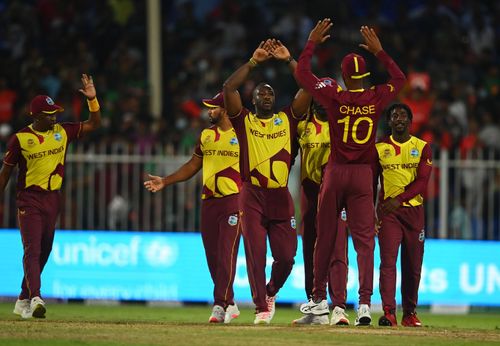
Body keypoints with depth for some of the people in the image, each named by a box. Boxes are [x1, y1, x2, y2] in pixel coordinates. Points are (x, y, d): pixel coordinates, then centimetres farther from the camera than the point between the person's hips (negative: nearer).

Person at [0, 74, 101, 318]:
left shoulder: (63, 132, 5)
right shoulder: (20, 138, -6)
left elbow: (94, 124, 7)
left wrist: (92, 99, -8)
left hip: (52, 199, 5)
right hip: (29, 199, -5)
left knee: (44, 251, 10)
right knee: (32, 250, -15)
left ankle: (23, 301, 21)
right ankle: (35, 298, -27)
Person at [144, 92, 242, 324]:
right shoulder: (206, 135, 15)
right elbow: (193, 166, 22)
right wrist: (165, 181, 14)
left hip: (233, 200, -6)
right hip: (208, 201, 6)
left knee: (226, 252, -13)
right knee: (212, 255, 4)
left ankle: (221, 304, -15)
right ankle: (229, 305, 12)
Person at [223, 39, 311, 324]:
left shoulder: (287, 119, 12)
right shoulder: (244, 121, 7)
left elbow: (308, 88, 3)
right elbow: (229, 88, -6)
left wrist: (289, 60, 0)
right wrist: (254, 62, -4)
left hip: (281, 197, 2)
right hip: (253, 196, -2)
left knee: (286, 256, 1)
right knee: (256, 255, -6)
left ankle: (271, 292, 29)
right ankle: (262, 308, 0)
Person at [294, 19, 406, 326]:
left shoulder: (334, 97, -10)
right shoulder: (376, 99, -4)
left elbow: (302, 74, 0)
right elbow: (400, 79, 16)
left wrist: (312, 43, 10)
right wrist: (379, 51, 18)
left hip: (335, 173, -1)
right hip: (363, 175, 1)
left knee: (325, 237, 11)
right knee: (364, 239, -2)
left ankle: (319, 299, 20)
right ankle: (365, 302, -15)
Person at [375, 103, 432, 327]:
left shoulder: (422, 148, 6)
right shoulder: (379, 148, 8)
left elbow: (422, 181, -4)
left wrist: (399, 199, -17)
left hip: (413, 209, 1)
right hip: (388, 210, -1)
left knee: (413, 265, 5)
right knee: (388, 260, -13)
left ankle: (409, 313, 15)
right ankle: (388, 312, -21)